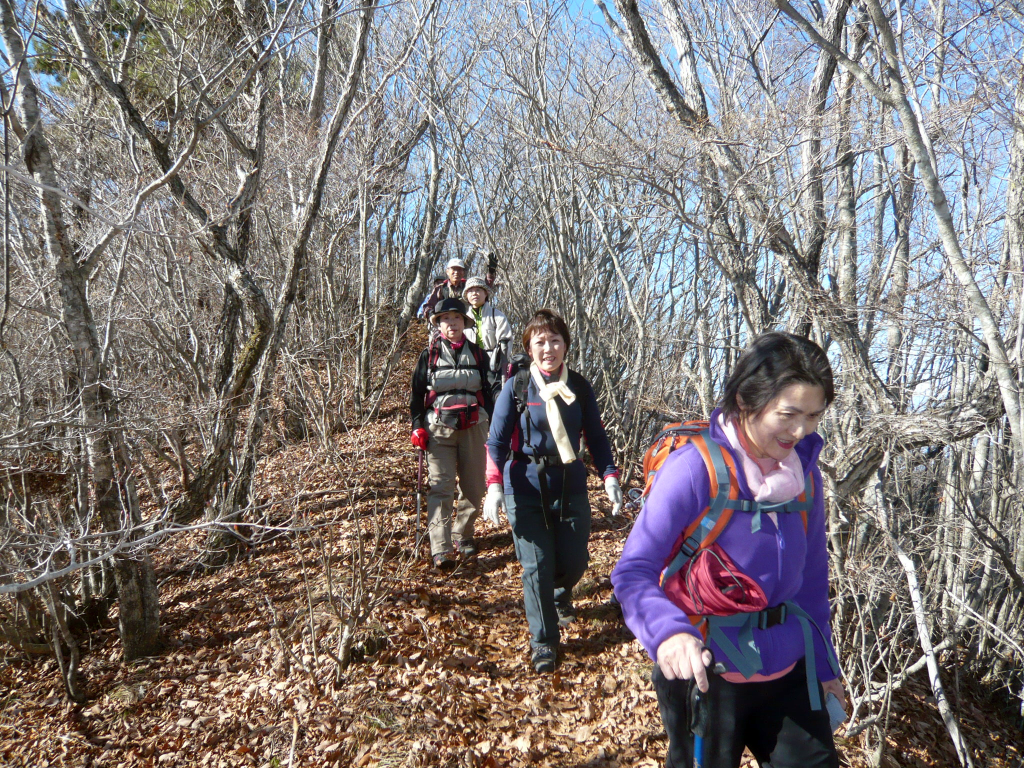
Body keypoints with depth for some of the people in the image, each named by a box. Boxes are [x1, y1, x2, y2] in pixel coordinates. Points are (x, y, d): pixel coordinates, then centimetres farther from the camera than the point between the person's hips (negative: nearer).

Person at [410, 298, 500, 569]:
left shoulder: (477, 353, 8)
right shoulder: (429, 355, 4)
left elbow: (492, 386, 2)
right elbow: (417, 393, 5)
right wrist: (417, 426, -4)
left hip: (473, 427, 2)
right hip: (438, 428, -2)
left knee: (474, 486, 8)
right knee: (441, 486, -10)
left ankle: (463, 534, 30)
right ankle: (441, 550, -13)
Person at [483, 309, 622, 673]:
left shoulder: (579, 387, 1)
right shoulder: (516, 387, -6)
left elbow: (596, 437, 8)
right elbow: (497, 441, -6)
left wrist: (610, 477, -4)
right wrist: (494, 485, -19)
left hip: (571, 488, 3)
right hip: (526, 492, -2)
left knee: (575, 561, 8)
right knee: (536, 567, -1)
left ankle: (561, 596, 45)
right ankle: (543, 642, 17)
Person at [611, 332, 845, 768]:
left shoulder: (803, 470, -2)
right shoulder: (694, 469, -21)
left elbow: (812, 575, 10)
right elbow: (632, 571, -24)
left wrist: (824, 663, 15)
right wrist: (668, 631, -42)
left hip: (788, 671, 5)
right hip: (709, 674, -5)